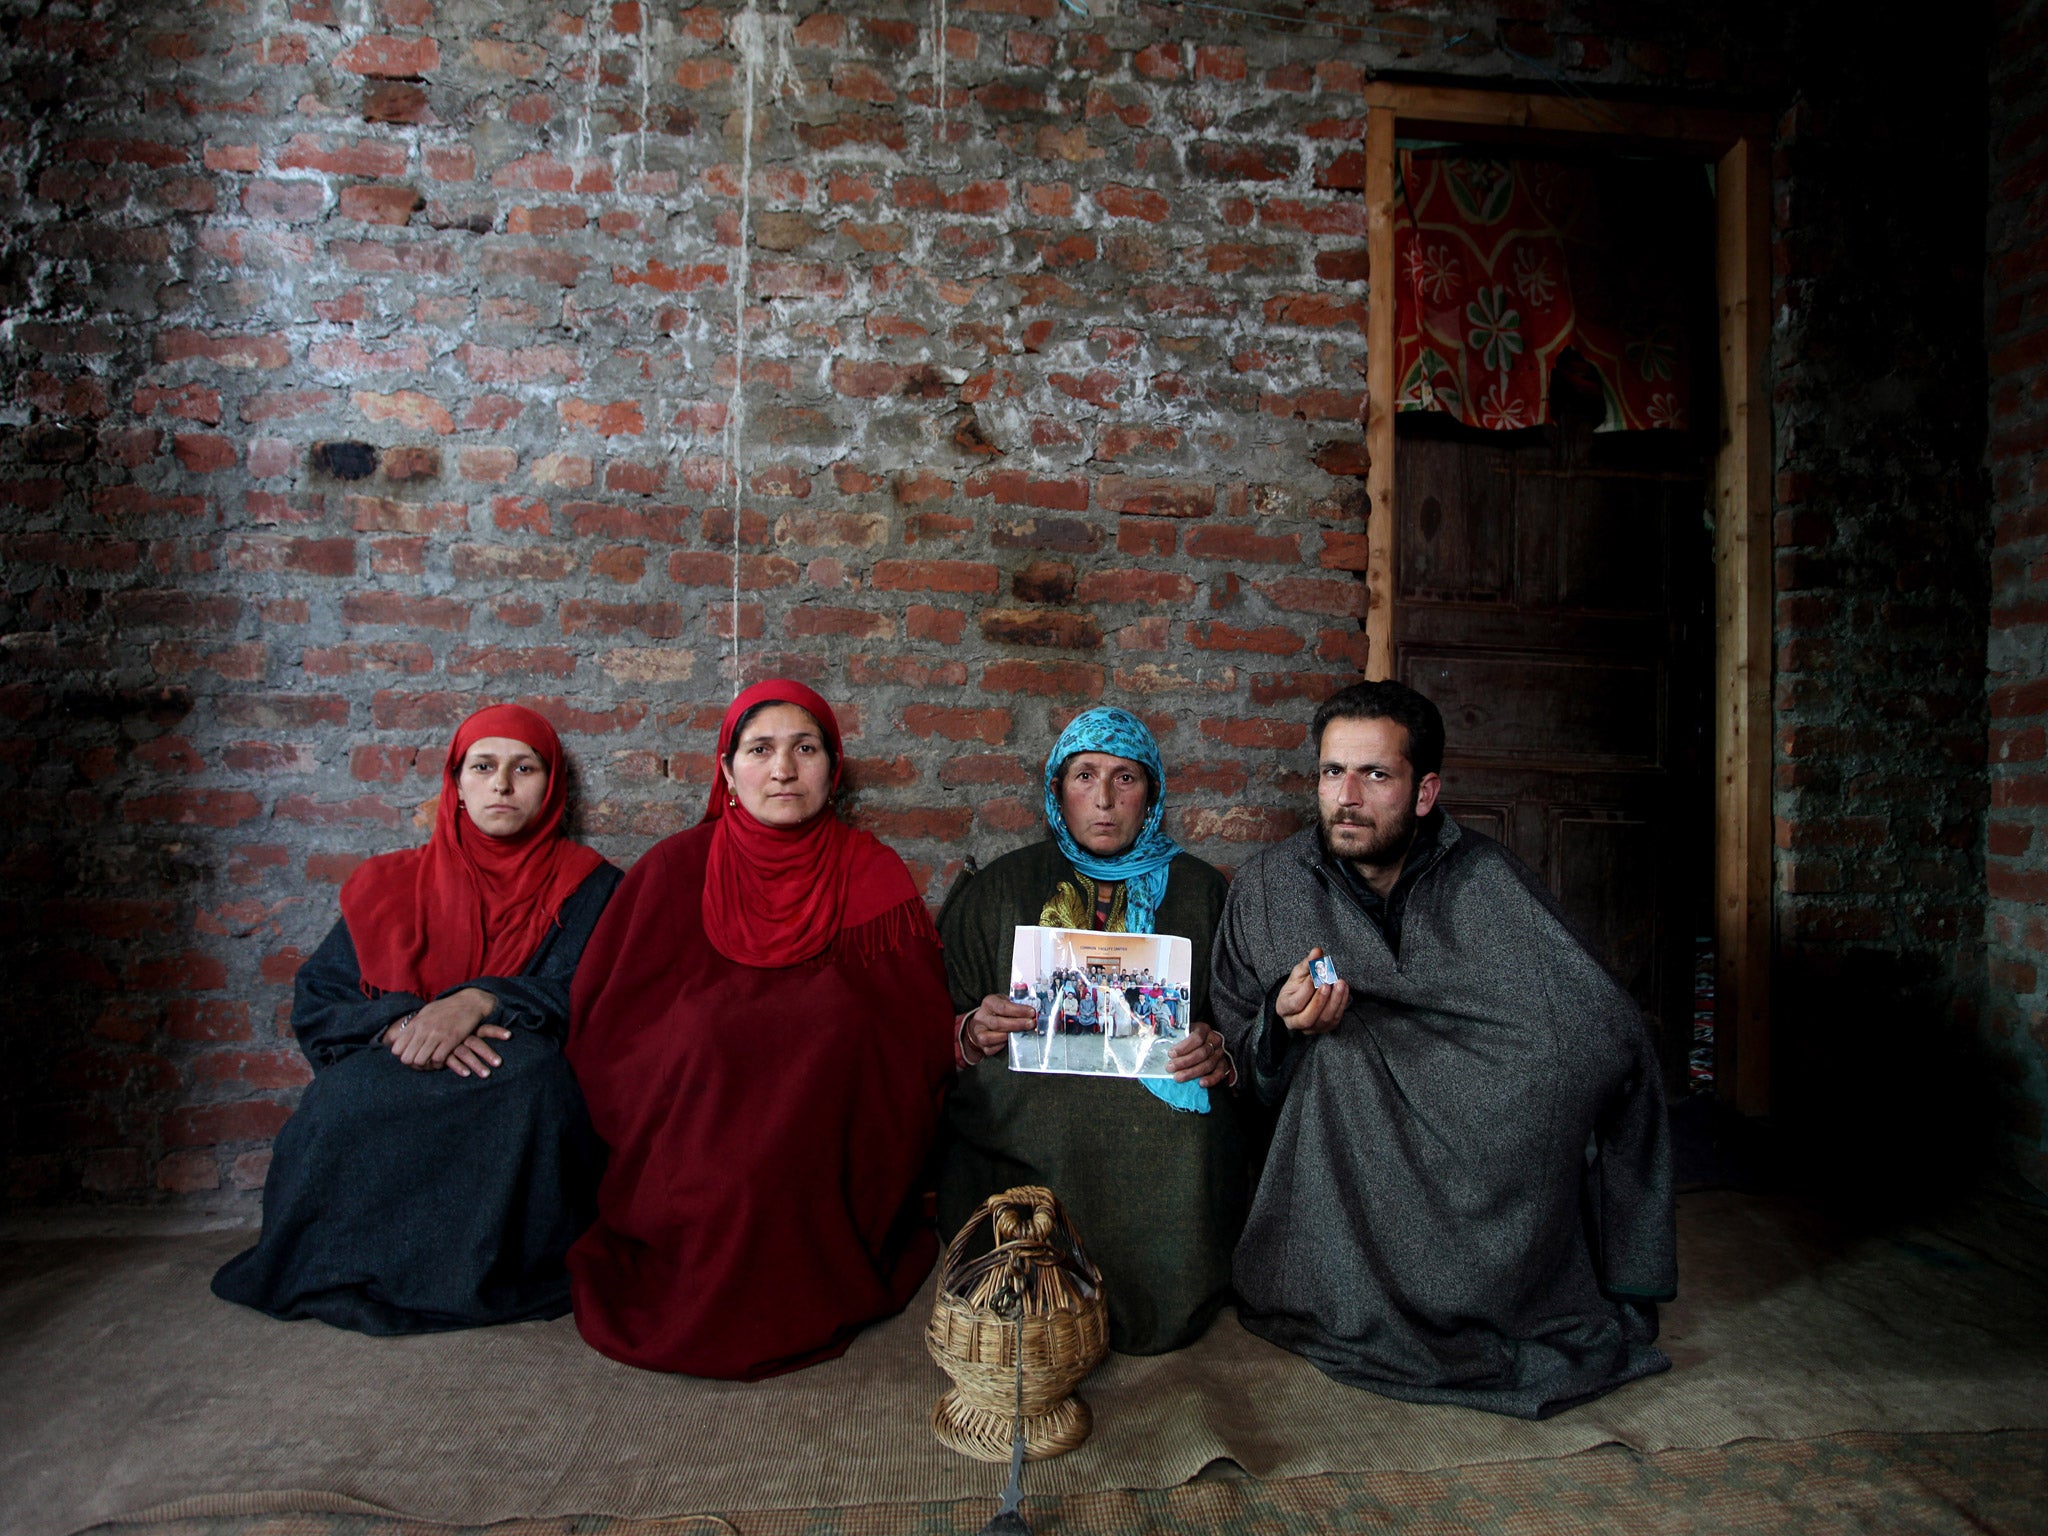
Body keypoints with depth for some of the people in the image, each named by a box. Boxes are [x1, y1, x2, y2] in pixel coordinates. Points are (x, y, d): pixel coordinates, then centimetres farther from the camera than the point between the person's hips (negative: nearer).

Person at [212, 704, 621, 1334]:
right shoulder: (388, 886, 15)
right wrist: (404, 1023, -16)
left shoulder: (587, 887, 10)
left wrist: (479, 1001, -24)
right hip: (393, 1078, 2)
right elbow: (314, 1006, 6)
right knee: (349, 1092, -31)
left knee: (529, 1070, -35)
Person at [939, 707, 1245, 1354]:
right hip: (1023, 1108, -1)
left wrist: (1219, 1049, -9)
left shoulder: (1198, 889, 15)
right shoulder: (1001, 888, 14)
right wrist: (974, 1032, -9)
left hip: (1162, 1103, 1)